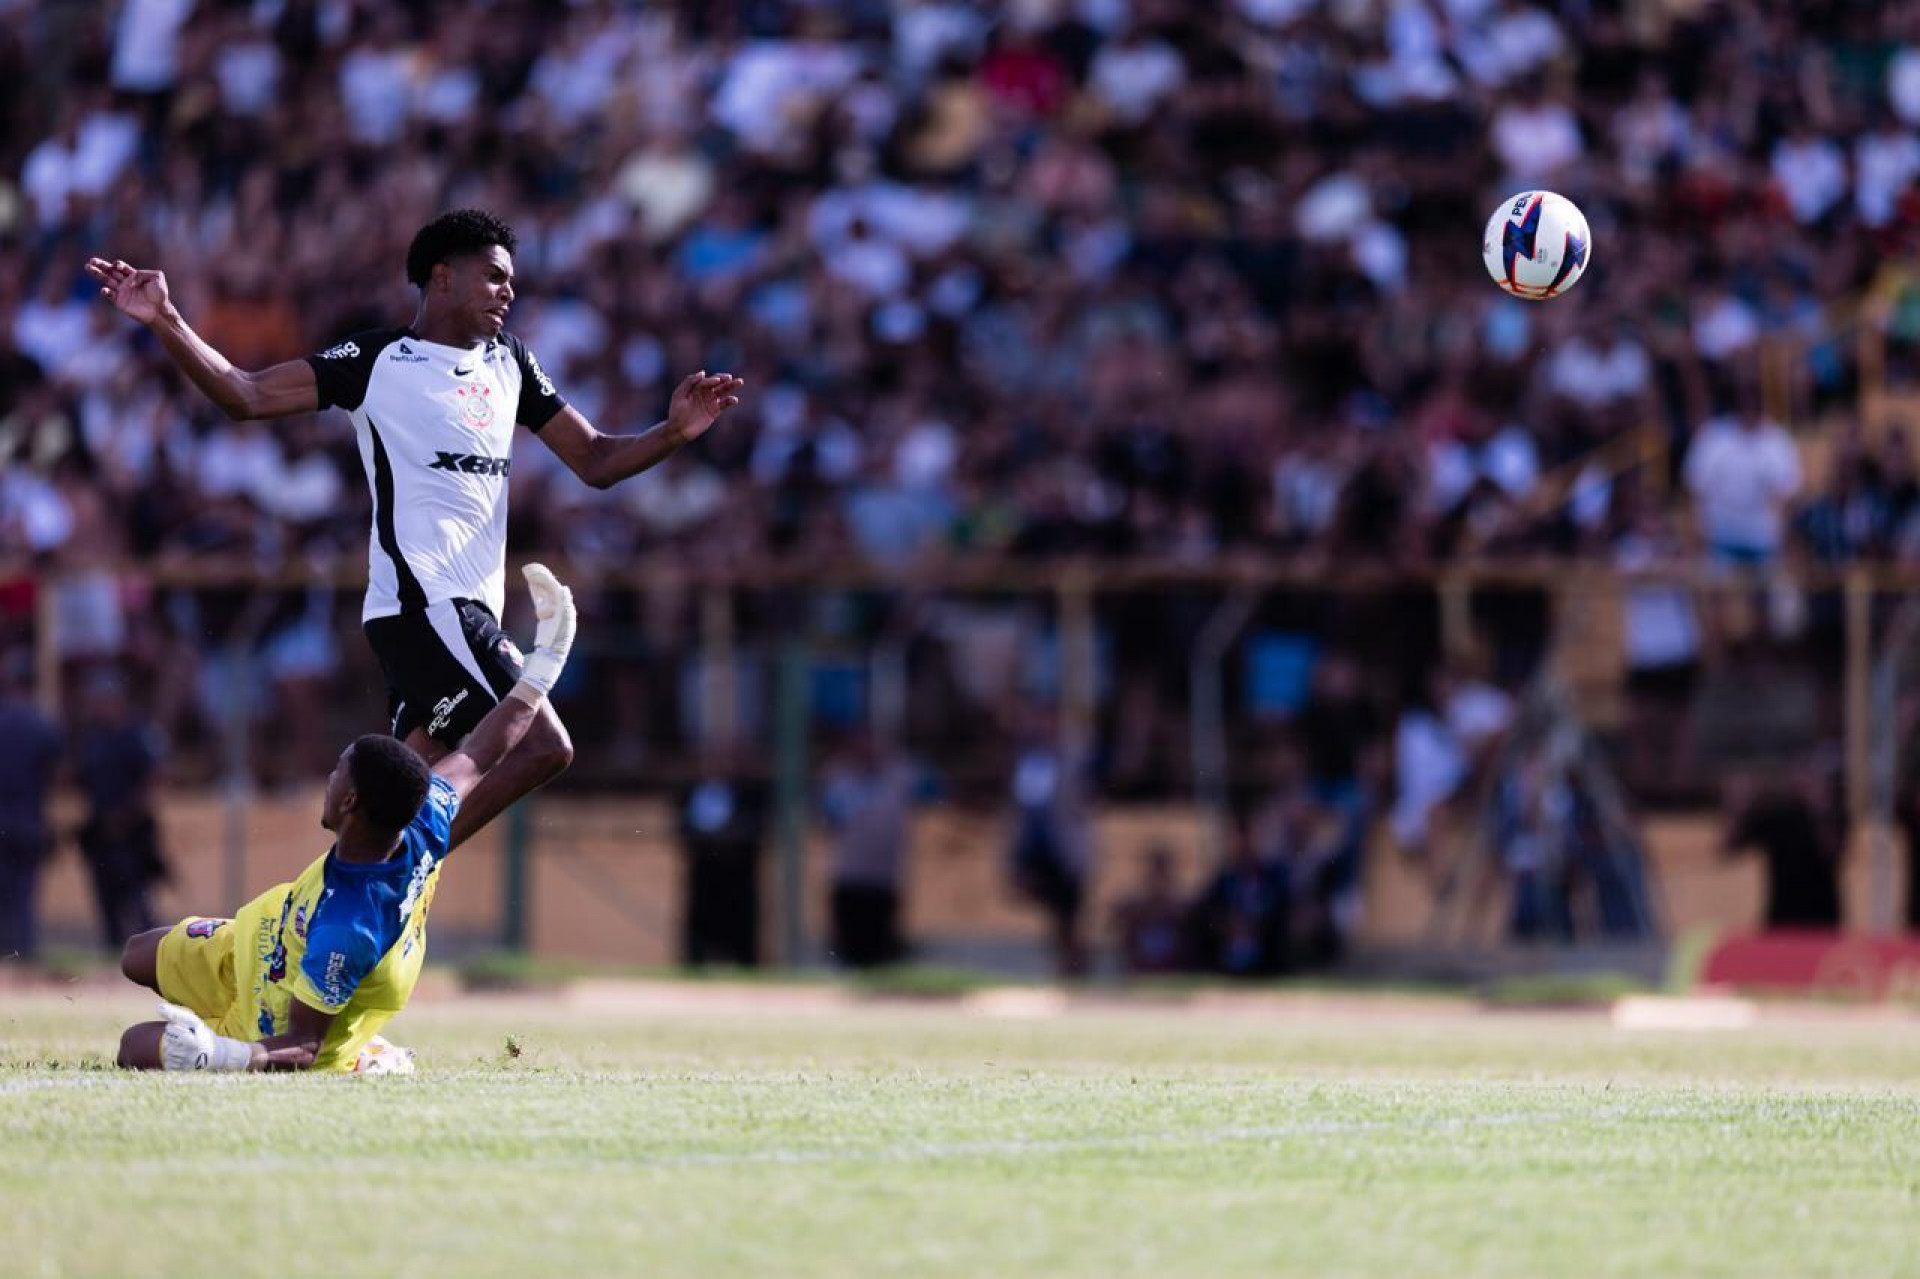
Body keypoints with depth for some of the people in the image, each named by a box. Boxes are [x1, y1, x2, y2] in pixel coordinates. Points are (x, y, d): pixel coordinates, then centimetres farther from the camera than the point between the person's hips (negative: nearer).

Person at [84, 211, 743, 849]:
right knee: (542, 746, -17)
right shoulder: (377, 360, -3)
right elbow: (247, 396, -7)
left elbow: (594, 460, 21)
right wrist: (166, 322, -19)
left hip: (469, 608, 7)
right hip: (421, 601, -7)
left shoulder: (509, 364, 17)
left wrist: (675, 433, 4)